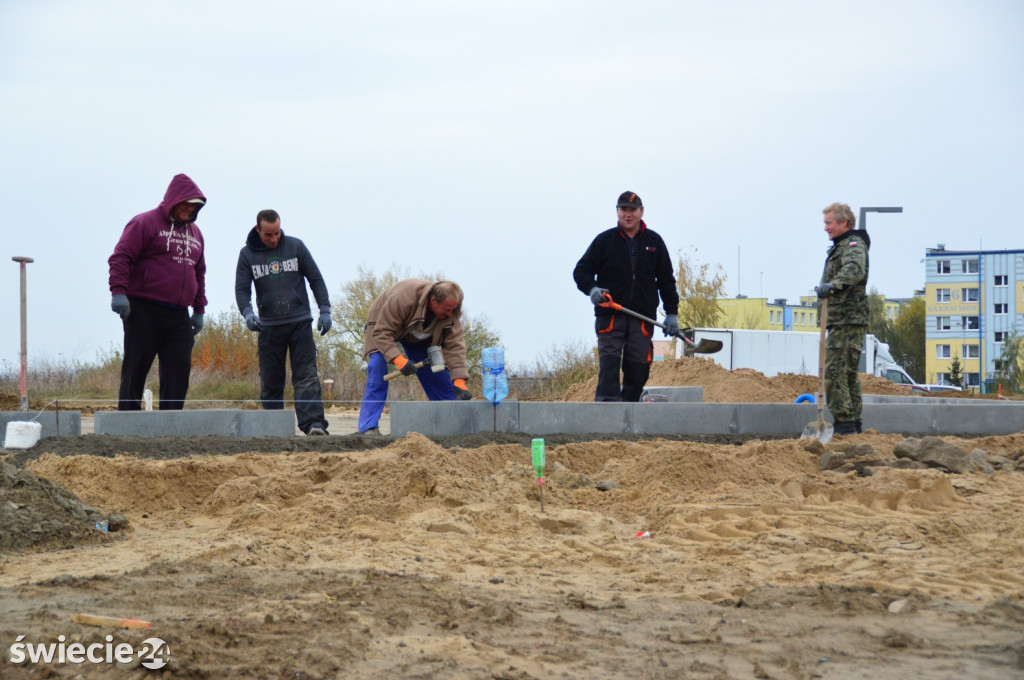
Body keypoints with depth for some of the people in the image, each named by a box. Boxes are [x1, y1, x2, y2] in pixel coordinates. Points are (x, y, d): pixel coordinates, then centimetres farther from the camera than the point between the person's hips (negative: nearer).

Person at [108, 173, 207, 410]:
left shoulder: (194, 233, 20)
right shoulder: (145, 223, -2)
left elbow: (199, 273, 29)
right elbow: (121, 257, -9)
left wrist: (199, 309, 24)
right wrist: (118, 291, -21)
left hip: (178, 316, 6)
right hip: (144, 311, -6)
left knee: (179, 371, -3)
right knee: (135, 370, -3)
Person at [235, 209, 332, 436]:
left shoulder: (295, 246, 4)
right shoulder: (247, 254, 4)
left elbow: (315, 279, 8)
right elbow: (241, 288, 0)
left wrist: (325, 309, -1)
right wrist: (247, 312, -20)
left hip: (300, 323, -1)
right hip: (269, 326, 1)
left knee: (306, 375, -11)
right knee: (270, 382, 4)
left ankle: (313, 423, -20)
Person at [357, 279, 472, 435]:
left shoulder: (451, 312, -27)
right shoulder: (402, 299, -43)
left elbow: (454, 345, -27)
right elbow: (382, 333, -38)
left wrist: (459, 382, -37)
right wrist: (398, 359, -50)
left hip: (419, 339, 5)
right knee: (377, 373, -26)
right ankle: (368, 428, -26)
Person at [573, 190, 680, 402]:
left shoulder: (654, 242, 12)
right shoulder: (604, 240, 6)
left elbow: (666, 280, 16)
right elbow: (581, 271, 7)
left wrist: (671, 313, 10)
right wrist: (591, 289, -14)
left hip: (643, 318, 2)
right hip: (610, 316, -2)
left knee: (638, 368, 1)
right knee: (609, 364, -14)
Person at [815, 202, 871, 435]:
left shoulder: (854, 244, -9)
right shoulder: (840, 247, 24)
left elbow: (854, 270, -30)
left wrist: (831, 286, -44)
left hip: (847, 320, -11)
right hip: (840, 319, 11)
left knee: (834, 371, -16)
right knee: (848, 372, 13)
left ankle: (844, 423, -19)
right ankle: (853, 423, 18)